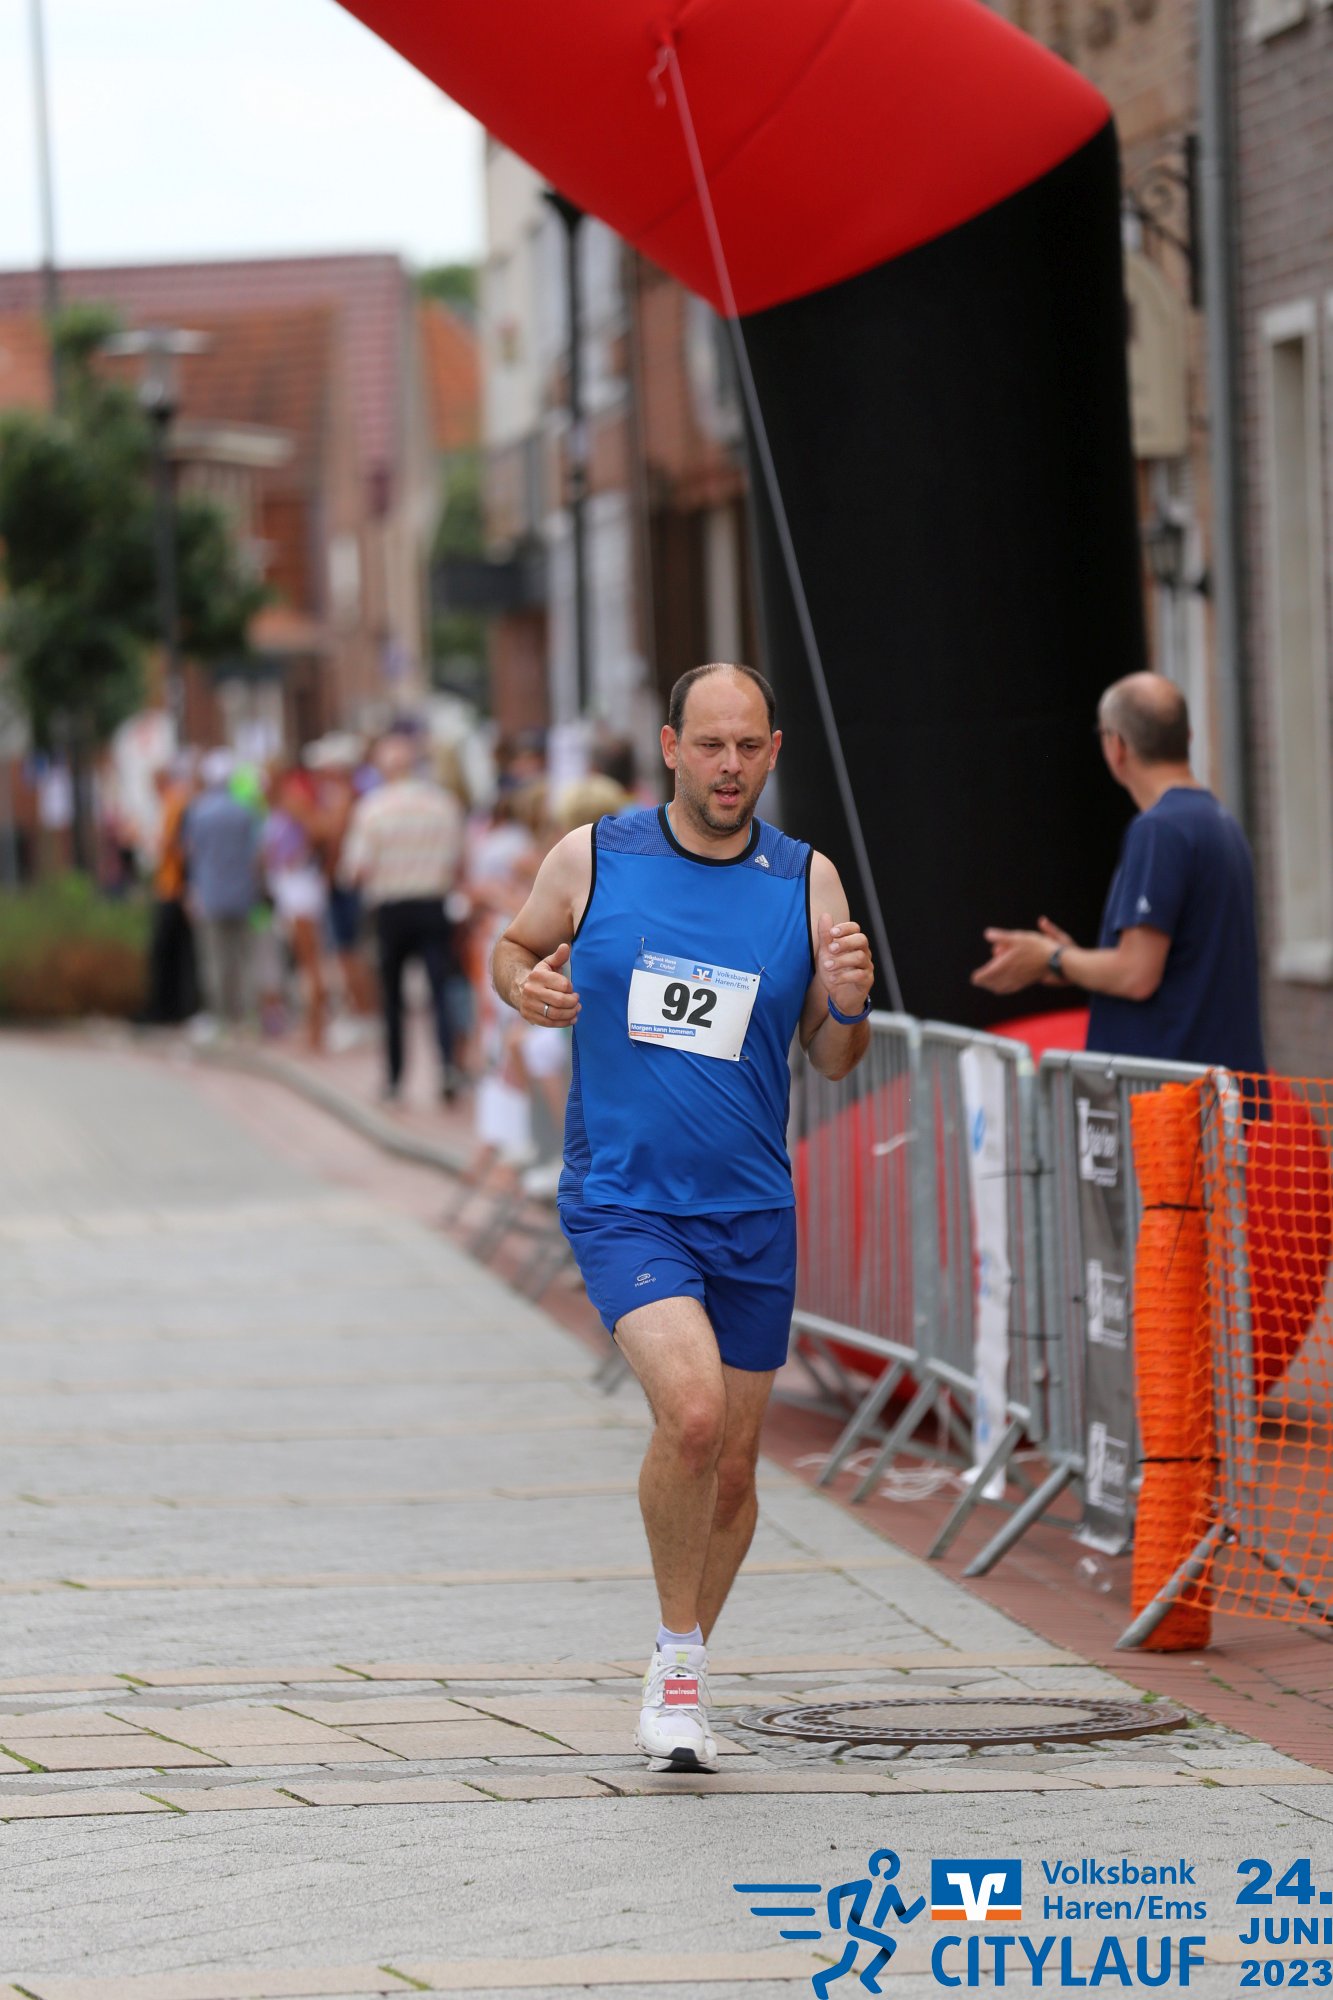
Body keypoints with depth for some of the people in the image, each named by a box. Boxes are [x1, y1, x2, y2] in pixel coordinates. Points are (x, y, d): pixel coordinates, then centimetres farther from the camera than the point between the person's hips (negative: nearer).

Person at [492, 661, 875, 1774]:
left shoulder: (807, 880, 2)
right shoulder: (592, 860, -2)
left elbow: (832, 1061, 6)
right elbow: (515, 946, 15)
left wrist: (849, 1004, -16)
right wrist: (525, 988, -8)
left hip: (752, 1211, 3)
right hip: (622, 1201, -3)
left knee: (731, 1466, 10)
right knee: (692, 1412, -24)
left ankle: (680, 1677, 32)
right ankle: (680, 1663, -5)